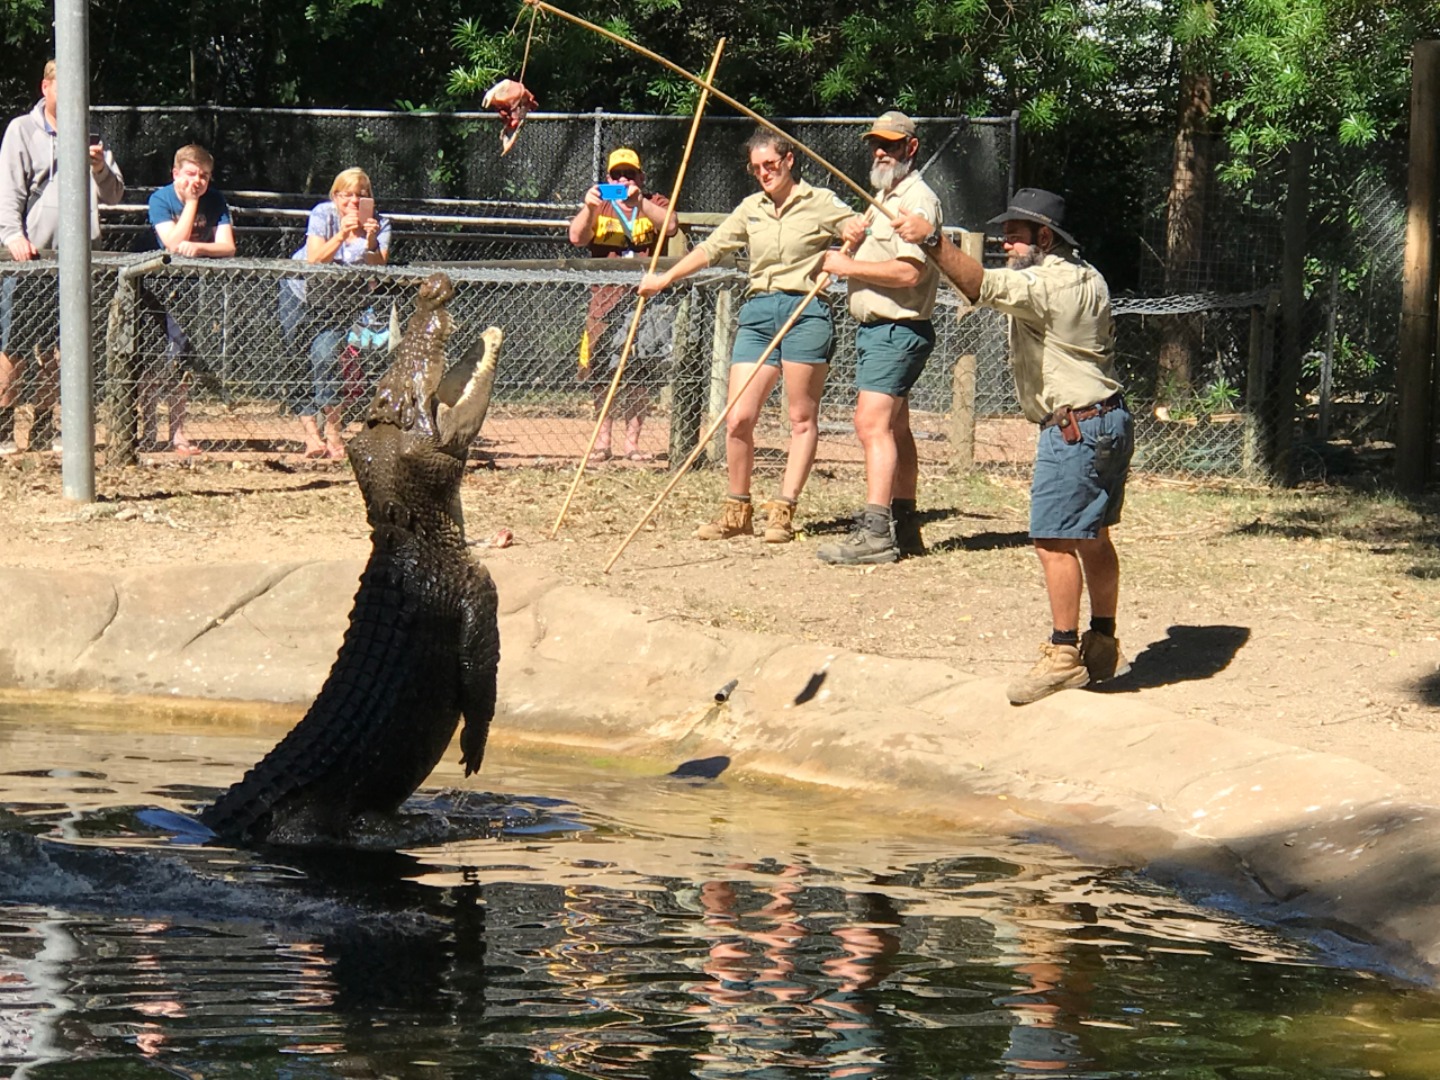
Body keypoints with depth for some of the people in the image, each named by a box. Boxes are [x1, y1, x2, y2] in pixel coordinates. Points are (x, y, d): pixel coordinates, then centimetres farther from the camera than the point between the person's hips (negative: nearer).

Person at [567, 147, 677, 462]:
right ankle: (602, 439, 6)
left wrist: (639, 202, -23)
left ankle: (633, 440, 3)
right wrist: (589, 208, -19)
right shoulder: (598, 208, 14)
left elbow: (670, 227, -11)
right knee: (603, 375, -1)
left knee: (639, 376, -3)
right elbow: (576, 237, -2)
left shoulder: (655, 205, 11)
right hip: (605, 300, 1)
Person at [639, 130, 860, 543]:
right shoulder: (751, 209, 16)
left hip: (805, 312, -4)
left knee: (802, 419, -1)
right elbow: (711, 248, 22)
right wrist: (664, 279, 21)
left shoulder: (820, 204, 2)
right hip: (758, 314, 4)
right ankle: (737, 511, 7)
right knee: (738, 418, -4)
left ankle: (783, 510, 2)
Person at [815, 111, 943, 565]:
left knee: (873, 423, -18)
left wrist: (850, 267, -18)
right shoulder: (884, 197, 19)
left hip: (897, 331, -11)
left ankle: (875, 533, -24)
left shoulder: (917, 199, -14)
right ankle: (903, 526, 22)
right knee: (894, 428, 15)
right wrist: (853, 241, 13)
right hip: (876, 328, 11)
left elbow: (910, 271, -26)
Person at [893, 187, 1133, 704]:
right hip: (1109, 419, 11)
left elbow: (982, 286, -29)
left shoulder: (1045, 283, -16)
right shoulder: (1087, 277, 16)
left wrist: (931, 239, -34)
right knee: (1092, 536, 16)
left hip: (1074, 428, -11)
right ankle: (1103, 646, 23)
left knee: (1054, 538, -9)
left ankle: (1064, 654, -8)